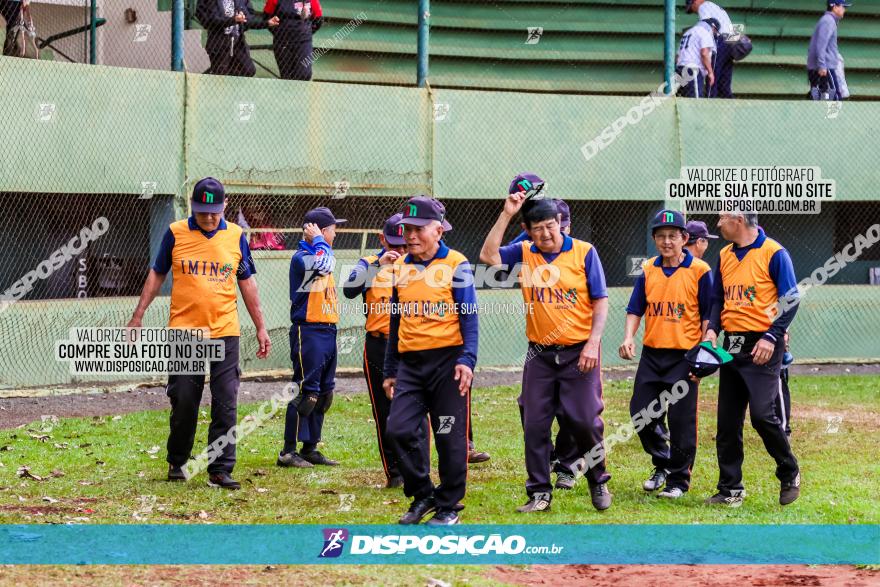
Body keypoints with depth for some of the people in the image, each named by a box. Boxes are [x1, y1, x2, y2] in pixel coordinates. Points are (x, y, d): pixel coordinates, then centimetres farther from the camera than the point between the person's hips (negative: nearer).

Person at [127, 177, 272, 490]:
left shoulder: (236, 236, 5)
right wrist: (138, 316, 3)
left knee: (226, 404, -4)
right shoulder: (176, 233, 1)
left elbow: (247, 282, 12)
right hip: (184, 332, -1)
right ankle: (176, 463, 23)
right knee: (183, 403, 3)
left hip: (225, 332, 1)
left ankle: (220, 470, -1)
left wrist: (260, 327, 11)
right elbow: (156, 275, 9)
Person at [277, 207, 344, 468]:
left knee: (323, 393, 12)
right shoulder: (301, 257, -12)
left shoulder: (321, 254, 18)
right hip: (309, 331, -10)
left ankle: (310, 448, 19)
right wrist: (317, 239, -16)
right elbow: (322, 264, -29)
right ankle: (288, 451, -7)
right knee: (306, 391, -10)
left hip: (328, 332, 10)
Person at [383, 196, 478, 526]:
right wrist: (390, 371, 18)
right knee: (399, 430, -7)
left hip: (446, 360, -5)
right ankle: (422, 495, 10)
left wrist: (467, 360, -19)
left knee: (450, 437, 0)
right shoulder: (399, 268, 13)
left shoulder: (455, 265, -2)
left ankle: (448, 506, 12)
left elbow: (469, 317, -6)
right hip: (409, 362, 5)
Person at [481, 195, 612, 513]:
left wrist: (593, 343, -13)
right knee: (535, 425, 3)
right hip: (540, 355, 3)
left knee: (585, 421, -3)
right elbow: (488, 255, -10)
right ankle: (539, 492, 11)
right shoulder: (524, 254, 4)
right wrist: (506, 214, -11)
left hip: (579, 353, -3)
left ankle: (598, 482, 18)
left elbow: (600, 301, -3)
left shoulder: (583, 252, -4)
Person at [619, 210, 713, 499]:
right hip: (651, 354, 5)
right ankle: (663, 464, 28)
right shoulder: (648, 270, 8)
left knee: (681, 420, -2)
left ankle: (678, 479, 11)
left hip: (684, 356, -5)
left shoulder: (699, 270, -4)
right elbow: (635, 309, 10)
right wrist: (628, 337, -8)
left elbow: (708, 316, -4)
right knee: (640, 413, 6)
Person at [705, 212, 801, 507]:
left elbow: (790, 301, -9)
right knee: (727, 421, 6)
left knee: (762, 414, -15)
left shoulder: (773, 253, -8)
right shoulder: (725, 256, 12)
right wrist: (712, 329, 0)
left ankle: (789, 474, 6)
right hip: (731, 345, 7)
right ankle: (730, 488, 14)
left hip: (762, 347, -7)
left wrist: (771, 337, -19)